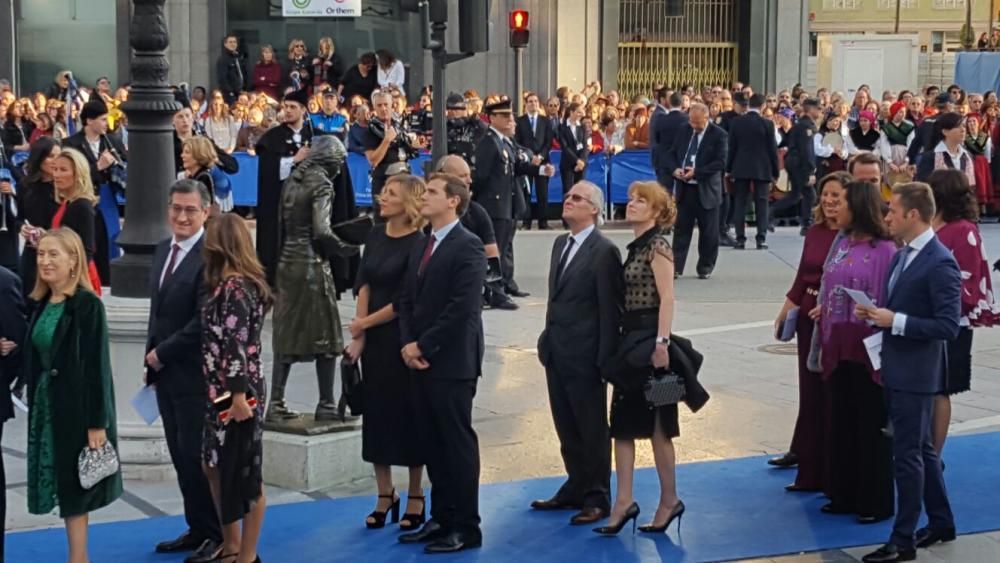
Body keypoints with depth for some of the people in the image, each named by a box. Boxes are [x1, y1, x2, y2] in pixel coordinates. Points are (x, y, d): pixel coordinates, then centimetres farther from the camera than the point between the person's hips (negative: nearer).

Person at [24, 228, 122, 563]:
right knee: (61, 486, 10)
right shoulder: (41, 304, 8)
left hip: (76, 407, -7)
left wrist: (98, 422, -17)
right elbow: (34, 360, 13)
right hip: (45, 405, 7)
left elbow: (98, 366, -15)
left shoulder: (88, 305, -13)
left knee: (74, 486, -2)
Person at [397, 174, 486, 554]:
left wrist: (423, 346, -14)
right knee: (432, 444, 11)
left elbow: (462, 308, -18)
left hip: (452, 363, -8)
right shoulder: (421, 249, 17)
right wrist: (408, 344, -2)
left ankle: (466, 527, 5)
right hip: (422, 362, 8)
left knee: (458, 444, -2)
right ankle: (442, 518, 20)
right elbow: (407, 300, 14)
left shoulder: (468, 247, -10)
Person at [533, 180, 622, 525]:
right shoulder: (561, 244, 12)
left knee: (592, 429, 4)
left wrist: (605, 360, -15)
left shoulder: (604, 251, -13)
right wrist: (548, 341, 12)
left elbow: (610, 309, -14)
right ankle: (576, 487, 29)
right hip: (556, 353, 8)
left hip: (585, 355, -8)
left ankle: (597, 497, 14)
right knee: (567, 428, 16)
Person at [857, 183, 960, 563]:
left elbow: (948, 326, -22)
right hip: (896, 370, 9)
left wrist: (895, 321, -23)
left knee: (907, 455, -2)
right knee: (921, 449, 19)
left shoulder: (940, 263, -19)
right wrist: (875, 313, 0)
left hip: (916, 374, -9)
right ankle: (941, 522, 32)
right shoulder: (902, 255, 9)